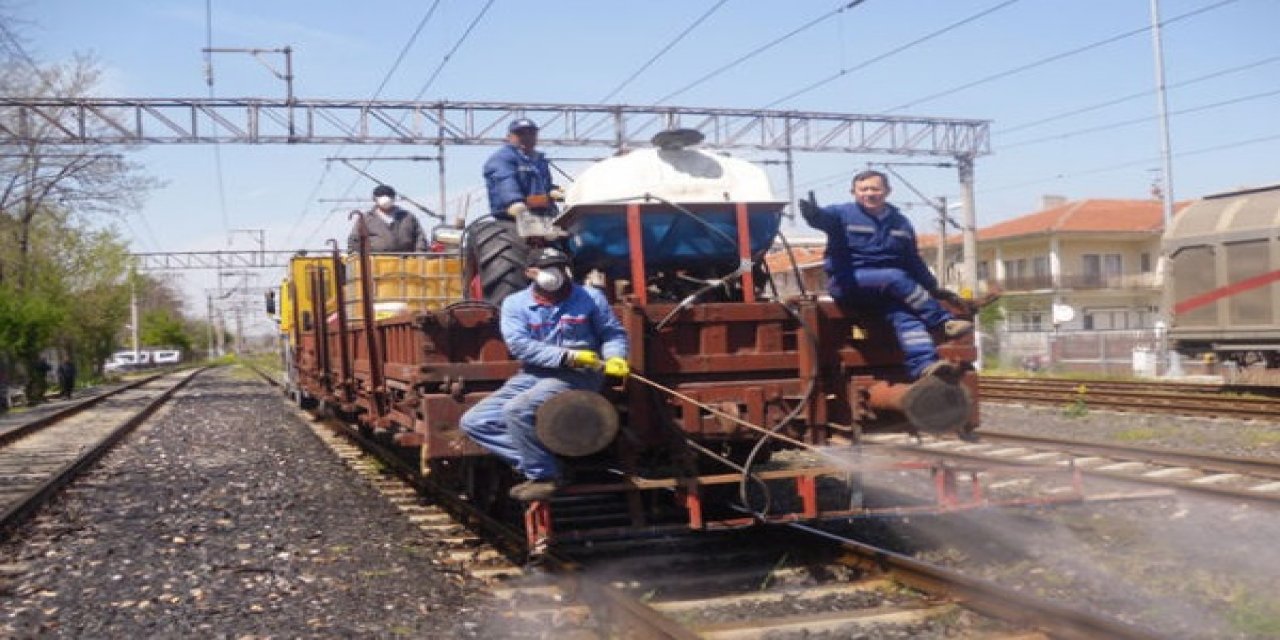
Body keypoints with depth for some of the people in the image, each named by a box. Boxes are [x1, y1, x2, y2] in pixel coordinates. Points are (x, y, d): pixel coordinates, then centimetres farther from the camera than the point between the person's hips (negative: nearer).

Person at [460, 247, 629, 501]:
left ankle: (543, 475, -14)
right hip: (532, 376, 5)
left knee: (517, 410, -30)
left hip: (578, 376, -5)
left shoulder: (590, 297, 3)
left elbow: (613, 333, 11)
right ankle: (534, 464, -7)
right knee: (473, 421, -6)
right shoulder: (515, 303, 3)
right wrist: (567, 355, -22)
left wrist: (615, 357, -13)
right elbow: (518, 344, -12)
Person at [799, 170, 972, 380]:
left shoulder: (901, 223, 17)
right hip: (847, 283, -4)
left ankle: (923, 366, -40)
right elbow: (824, 217, -22)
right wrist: (813, 213, -46)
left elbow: (914, 261, 25)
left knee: (903, 312, -26)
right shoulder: (843, 214, 2)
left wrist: (934, 288, 20)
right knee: (895, 278, -29)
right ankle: (945, 322, -25)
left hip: (887, 289, 5)